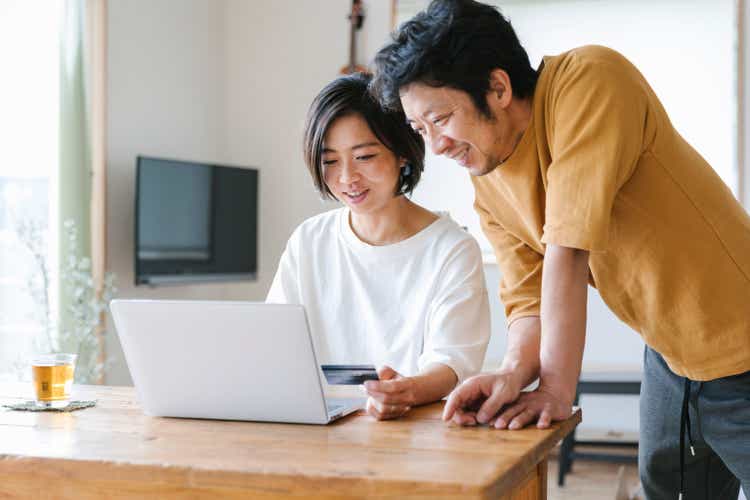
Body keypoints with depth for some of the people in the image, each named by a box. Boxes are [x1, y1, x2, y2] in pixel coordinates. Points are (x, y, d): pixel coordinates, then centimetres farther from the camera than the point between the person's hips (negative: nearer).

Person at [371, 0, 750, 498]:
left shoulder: (590, 81, -24)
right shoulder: (488, 186, -1)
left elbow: (569, 247, -29)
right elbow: (529, 298, -3)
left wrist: (557, 387, -29)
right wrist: (515, 371, -23)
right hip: (669, 358, 7)